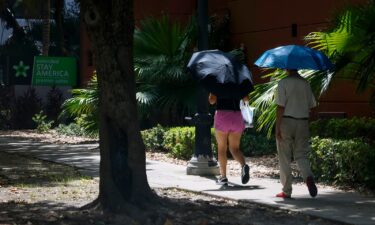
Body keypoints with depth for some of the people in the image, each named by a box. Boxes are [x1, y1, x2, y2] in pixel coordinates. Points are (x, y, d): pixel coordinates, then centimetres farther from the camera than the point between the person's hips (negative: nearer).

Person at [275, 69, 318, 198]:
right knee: (301, 155, 9)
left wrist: (277, 128, -12)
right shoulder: (305, 83, 6)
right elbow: (312, 104, 9)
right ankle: (308, 177, -20)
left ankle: (286, 191, 9)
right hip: (303, 122, 4)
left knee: (284, 158, 6)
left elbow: (280, 106, -14)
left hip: (286, 121, -4)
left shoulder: (283, 83, -9)